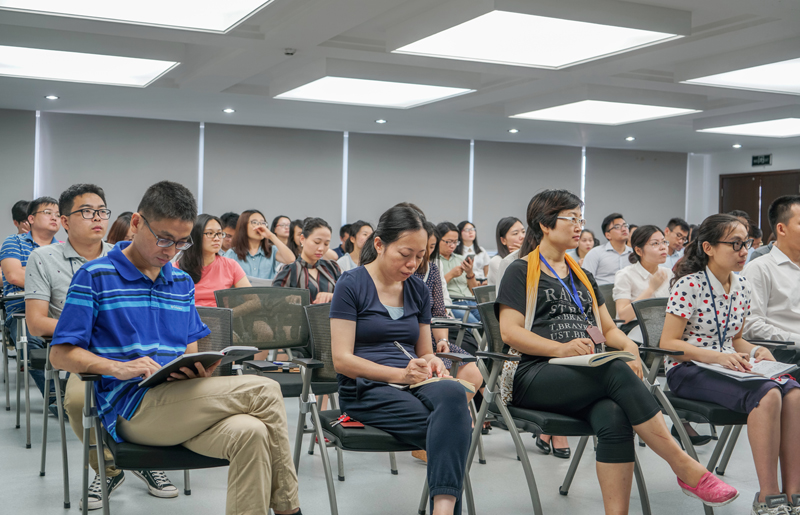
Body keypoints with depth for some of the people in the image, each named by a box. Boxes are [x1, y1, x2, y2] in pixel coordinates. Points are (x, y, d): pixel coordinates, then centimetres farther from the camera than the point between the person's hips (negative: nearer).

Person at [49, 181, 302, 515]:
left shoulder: (182, 283, 19)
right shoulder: (95, 276, 1)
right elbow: (60, 354, -3)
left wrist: (199, 368, -5)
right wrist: (119, 367, -20)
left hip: (180, 404, 6)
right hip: (130, 409, -5)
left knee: (250, 432, -30)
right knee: (265, 392, -21)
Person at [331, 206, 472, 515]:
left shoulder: (419, 290, 15)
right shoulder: (351, 285, -2)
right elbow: (342, 359, -8)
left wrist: (432, 362, -2)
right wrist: (400, 374, -17)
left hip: (414, 383, 4)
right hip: (365, 389, -4)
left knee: (453, 394, -35)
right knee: (453, 433, -30)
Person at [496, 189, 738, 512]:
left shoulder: (582, 277, 28)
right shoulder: (521, 272, 7)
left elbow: (608, 328, 24)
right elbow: (509, 331, -5)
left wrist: (628, 346, -1)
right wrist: (560, 348, -21)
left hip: (587, 375, 5)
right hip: (535, 375, -5)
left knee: (613, 418, -32)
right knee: (617, 372, -33)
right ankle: (686, 469, -26)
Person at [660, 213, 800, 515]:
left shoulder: (742, 287, 11)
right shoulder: (689, 285, -11)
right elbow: (668, 343, -13)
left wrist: (756, 351, -1)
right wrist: (717, 356, -25)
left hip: (727, 367, 7)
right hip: (687, 371, -7)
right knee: (767, 394, -31)